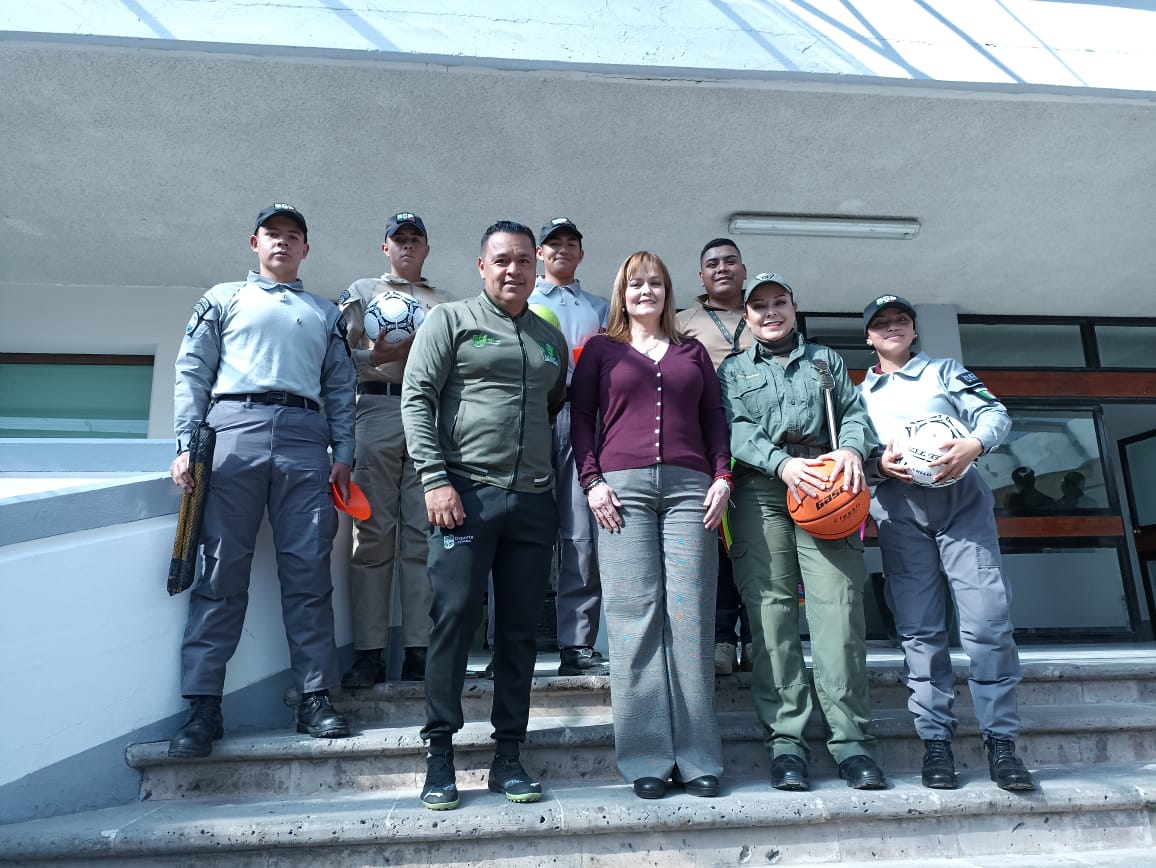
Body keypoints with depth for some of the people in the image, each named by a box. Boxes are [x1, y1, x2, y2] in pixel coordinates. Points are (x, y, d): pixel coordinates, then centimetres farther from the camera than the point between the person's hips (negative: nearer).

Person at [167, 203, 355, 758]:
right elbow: (192, 373, 10)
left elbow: (341, 391, 17)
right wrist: (186, 445, -2)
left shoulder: (326, 314, 23)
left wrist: (343, 455, 5)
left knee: (309, 572, -1)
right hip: (234, 431, -1)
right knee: (221, 570, -3)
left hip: (306, 441, 1)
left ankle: (316, 698, 4)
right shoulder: (224, 299, 19)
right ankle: (203, 707, 2)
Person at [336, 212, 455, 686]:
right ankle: (369, 653, 0)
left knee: (424, 534, -3)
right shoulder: (361, 291, 20)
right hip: (376, 408, -1)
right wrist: (376, 355, -9)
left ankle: (419, 650, 1)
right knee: (373, 532, -4)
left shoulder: (446, 303, 25)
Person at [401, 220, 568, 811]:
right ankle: (439, 754, 9)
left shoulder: (552, 339, 18)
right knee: (455, 618, -5)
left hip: (533, 500, 5)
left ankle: (508, 756, 17)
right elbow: (417, 397, -4)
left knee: (520, 628, 6)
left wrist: (557, 476, 10)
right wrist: (435, 479, -13)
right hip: (465, 492, -4)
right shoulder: (451, 320, 4)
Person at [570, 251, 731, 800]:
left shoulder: (692, 353, 22)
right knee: (634, 616, -6)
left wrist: (722, 477, 3)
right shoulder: (601, 350, 16)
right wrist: (592, 480, -4)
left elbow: (715, 419, 17)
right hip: (623, 486, -1)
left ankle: (697, 757, 4)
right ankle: (647, 758, 1)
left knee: (690, 615, -4)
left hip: (689, 487, 2)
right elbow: (580, 416, 9)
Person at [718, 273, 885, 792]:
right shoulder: (733, 371, 20)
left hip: (824, 486, 1)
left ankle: (851, 739, -6)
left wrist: (852, 448, -7)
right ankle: (785, 739, -4)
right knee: (771, 608, -7)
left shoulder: (825, 360, 27)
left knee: (838, 603, -11)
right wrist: (782, 463, -13)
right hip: (761, 490, -1)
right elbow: (734, 429, 4)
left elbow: (854, 411, 16)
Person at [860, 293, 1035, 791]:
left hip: (962, 502, 0)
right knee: (919, 630, -2)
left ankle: (1000, 741, 0)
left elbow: (995, 413, 6)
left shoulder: (945, 371, 18)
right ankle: (935, 741, 4)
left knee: (987, 619, -9)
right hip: (900, 512, 1)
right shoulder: (861, 393, 20)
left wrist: (974, 444, -16)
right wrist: (879, 464, -10)